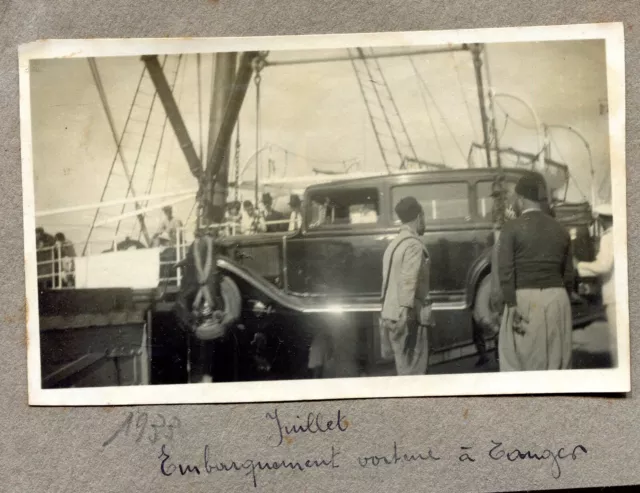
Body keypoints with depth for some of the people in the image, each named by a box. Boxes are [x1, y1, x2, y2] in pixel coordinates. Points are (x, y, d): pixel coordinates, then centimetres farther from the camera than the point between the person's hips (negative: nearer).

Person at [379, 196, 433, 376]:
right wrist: (408, 314, -24)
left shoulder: (395, 243, 15)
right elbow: (408, 283, -21)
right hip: (406, 317, -9)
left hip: (391, 315, 9)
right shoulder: (414, 245, -13)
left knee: (405, 369, 14)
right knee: (413, 371, -4)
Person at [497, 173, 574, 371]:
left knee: (517, 363, 2)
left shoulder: (511, 228, -4)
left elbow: (506, 271, -13)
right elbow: (568, 274, 13)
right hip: (558, 299, 5)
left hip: (525, 299, -5)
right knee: (557, 363, 12)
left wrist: (512, 307, -14)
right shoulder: (560, 229, 11)